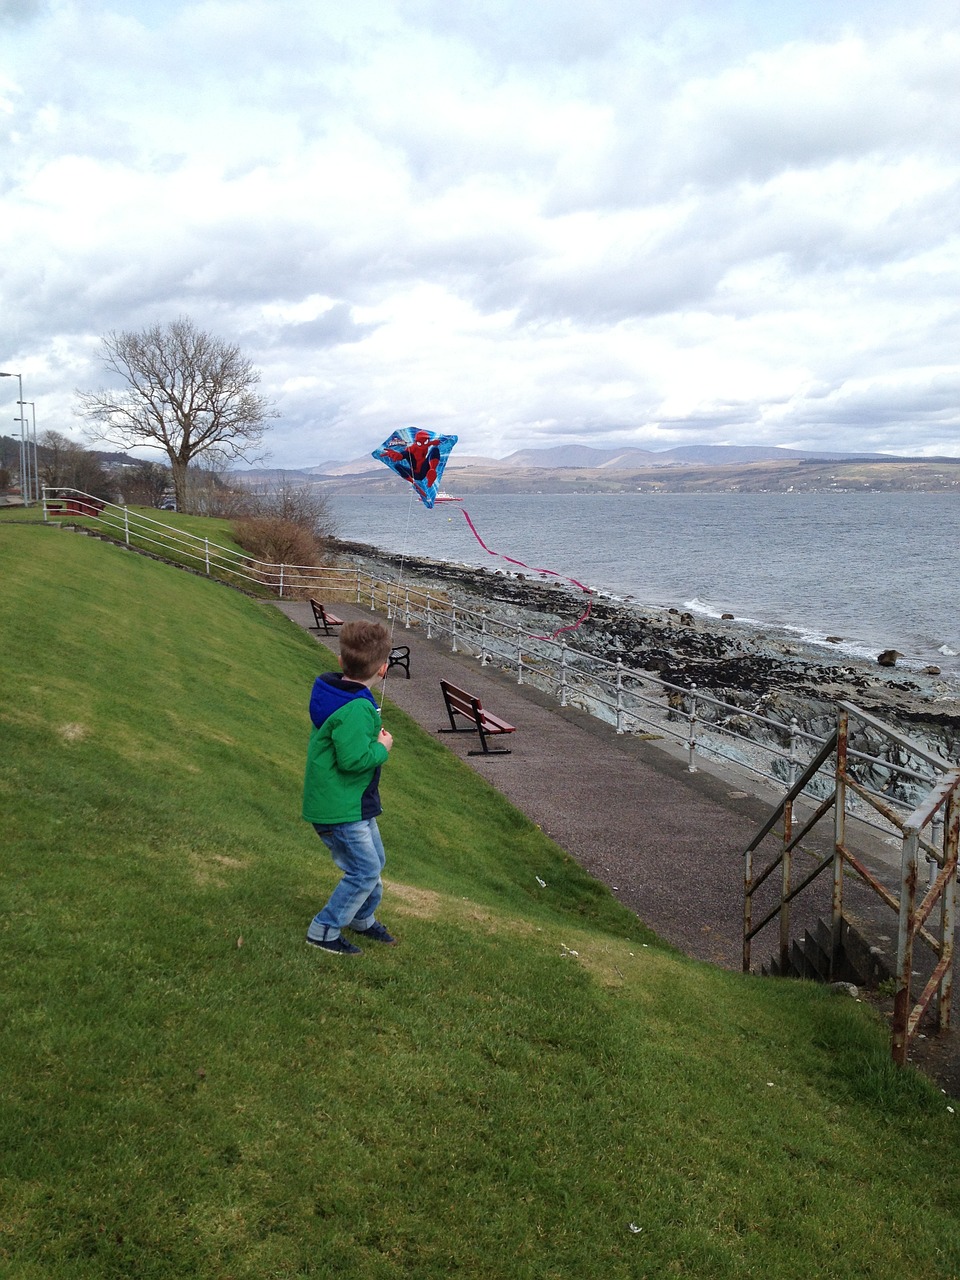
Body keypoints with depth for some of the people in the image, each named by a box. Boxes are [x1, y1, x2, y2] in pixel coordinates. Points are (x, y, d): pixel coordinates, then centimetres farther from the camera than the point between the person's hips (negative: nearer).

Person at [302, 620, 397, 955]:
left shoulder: (339, 693, 2)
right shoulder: (356, 710, -29)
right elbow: (353, 758, -32)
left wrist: (372, 735, 6)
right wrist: (382, 747, -17)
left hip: (355, 802, 10)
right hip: (341, 810, -10)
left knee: (374, 861, 22)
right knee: (365, 871, 1)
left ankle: (362, 919, 42)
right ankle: (324, 931, 15)